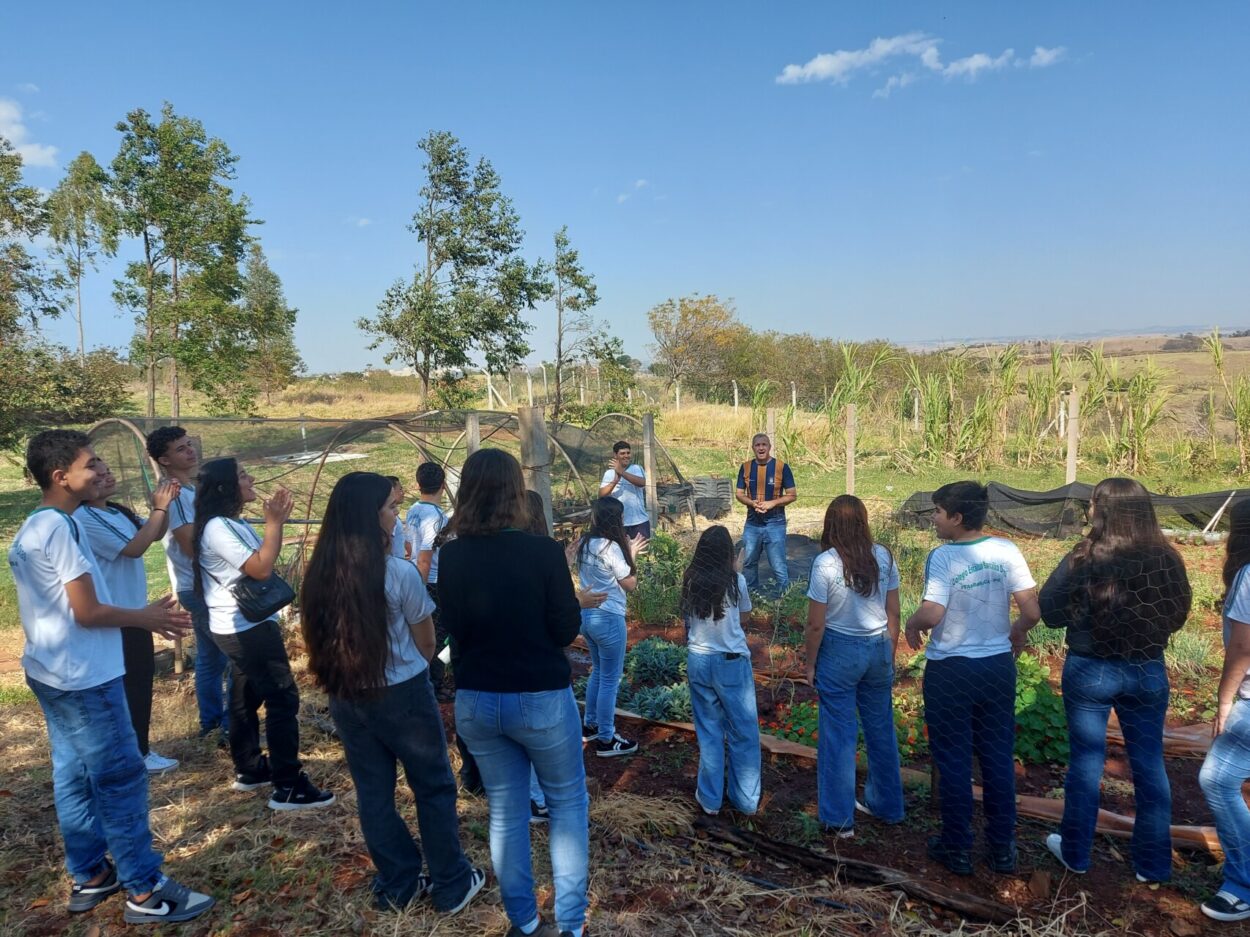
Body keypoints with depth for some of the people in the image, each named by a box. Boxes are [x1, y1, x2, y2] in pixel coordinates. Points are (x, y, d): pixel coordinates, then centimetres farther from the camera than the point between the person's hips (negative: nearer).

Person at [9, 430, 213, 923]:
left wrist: (142, 614, 12)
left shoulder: (34, 527, 10)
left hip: (53, 672, 10)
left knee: (74, 777, 17)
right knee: (121, 780, -2)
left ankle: (90, 876, 29)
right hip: (82, 677, -10)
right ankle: (145, 892, 7)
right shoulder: (60, 528, -21)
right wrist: (145, 617, -6)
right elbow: (88, 612, -22)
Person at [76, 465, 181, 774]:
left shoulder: (117, 511, 8)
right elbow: (134, 548, -24)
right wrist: (159, 508, -22)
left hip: (135, 609, 9)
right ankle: (137, 754, 11)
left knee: (142, 677, 17)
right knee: (132, 682, -1)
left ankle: (137, 747, 31)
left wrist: (165, 506, -3)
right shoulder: (83, 519, -19)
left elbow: (156, 534, 14)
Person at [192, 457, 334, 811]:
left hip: (244, 626, 10)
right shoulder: (217, 527, -20)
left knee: (247, 697, 18)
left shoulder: (234, 524, 11)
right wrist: (275, 521, -20)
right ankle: (288, 787, -5)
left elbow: (263, 561, 13)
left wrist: (277, 521, 4)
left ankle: (249, 770, 31)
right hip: (245, 628, -10)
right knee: (283, 699, -9)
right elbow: (261, 568, -27)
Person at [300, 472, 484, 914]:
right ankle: (452, 885, 24)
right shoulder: (398, 572, -19)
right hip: (402, 695, -5)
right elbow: (426, 645, -5)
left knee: (373, 792, 17)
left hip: (345, 698, 5)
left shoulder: (319, 574, -6)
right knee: (434, 789, 12)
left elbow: (319, 637, 8)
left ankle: (398, 885, 31)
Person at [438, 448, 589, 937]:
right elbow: (566, 630, -10)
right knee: (567, 802, 17)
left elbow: (454, 628, 5)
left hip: (476, 700, 4)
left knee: (505, 810, 18)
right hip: (542, 698, -3)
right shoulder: (542, 551, -18)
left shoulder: (451, 556, -7)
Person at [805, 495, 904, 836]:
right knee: (881, 729, 19)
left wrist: (810, 664, 0)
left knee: (838, 734, 7)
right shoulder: (883, 558, -4)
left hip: (839, 652, -4)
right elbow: (893, 613, 4)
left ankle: (840, 818, 17)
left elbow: (816, 624, -13)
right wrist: (890, 655, 16)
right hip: (879, 649, 4)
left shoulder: (826, 563, -16)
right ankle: (886, 805, 35)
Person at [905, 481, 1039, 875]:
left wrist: (912, 625, -7)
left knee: (954, 762, 10)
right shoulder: (1006, 550, -6)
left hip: (951, 671, -4)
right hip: (998, 666, 5)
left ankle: (958, 849, 23)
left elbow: (931, 614, -28)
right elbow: (1032, 610, -7)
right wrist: (1016, 634, 13)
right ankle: (1003, 849, 28)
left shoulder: (943, 556, -19)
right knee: (998, 760, 16)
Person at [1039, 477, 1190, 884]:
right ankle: (1154, 864, 27)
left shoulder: (1085, 560, -18)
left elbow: (1050, 612, -10)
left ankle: (1075, 852, 26)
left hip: (1090, 670, -2)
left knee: (1086, 762, 11)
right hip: (1148, 672, 3)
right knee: (1150, 766, 15)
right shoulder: (1167, 561, -7)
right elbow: (1177, 617, 6)